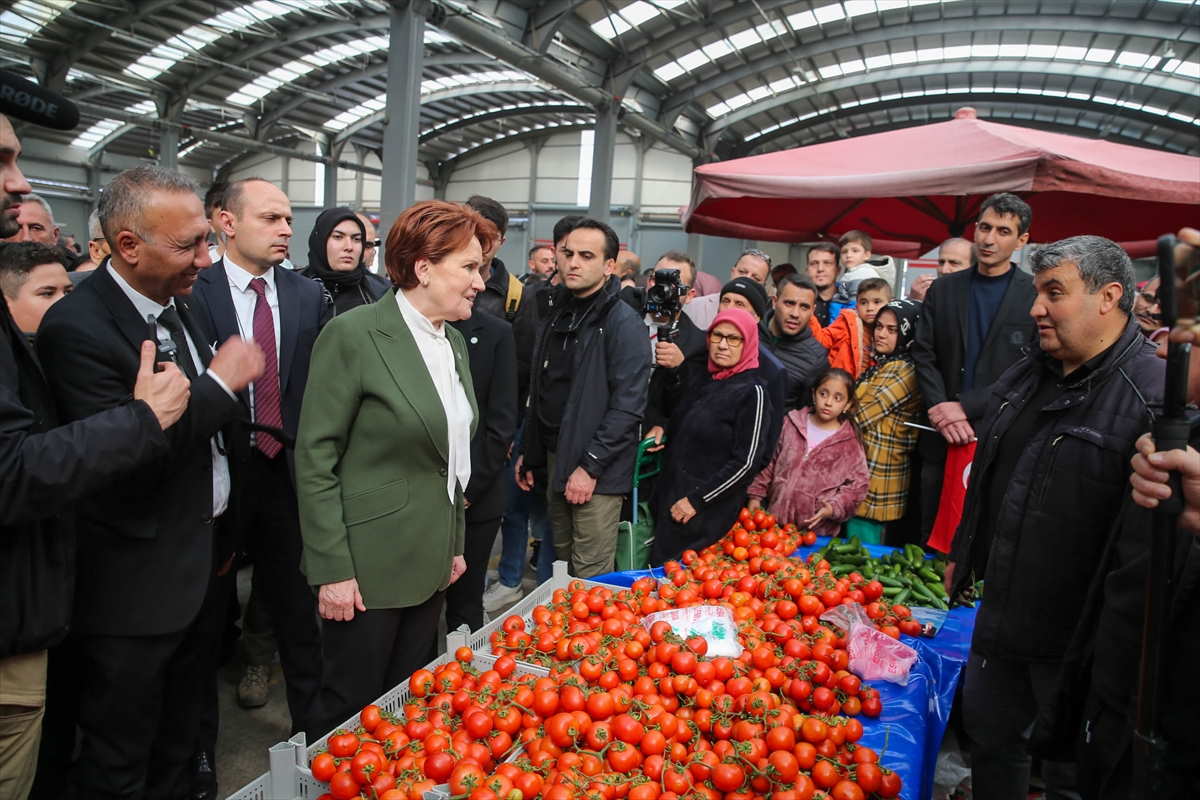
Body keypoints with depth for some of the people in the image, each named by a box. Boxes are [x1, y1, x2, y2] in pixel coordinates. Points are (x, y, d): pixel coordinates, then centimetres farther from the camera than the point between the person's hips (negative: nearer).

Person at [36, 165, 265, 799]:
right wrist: (220, 384, -21)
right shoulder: (76, 327, -22)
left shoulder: (178, 302, 4)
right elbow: (128, 461, -30)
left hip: (198, 563, 8)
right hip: (133, 590, -8)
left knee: (178, 740, 26)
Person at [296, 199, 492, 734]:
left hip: (430, 564, 7)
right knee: (351, 710, 10)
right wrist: (332, 570, -16)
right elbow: (315, 458, -14)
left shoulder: (453, 342, 8)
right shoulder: (353, 335, -14)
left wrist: (455, 543, 15)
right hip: (368, 566, -6)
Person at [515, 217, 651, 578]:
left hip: (597, 470, -7)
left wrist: (590, 466, -19)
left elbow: (628, 406, -18)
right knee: (562, 560, 18)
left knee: (591, 577, -2)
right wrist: (527, 451, 16)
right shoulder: (557, 313, 12)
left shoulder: (623, 322, -12)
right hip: (553, 459, 7)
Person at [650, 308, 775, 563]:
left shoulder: (752, 392, -11)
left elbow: (745, 461, -15)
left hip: (709, 514, -7)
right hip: (671, 503, 7)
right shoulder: (703, 383, 12)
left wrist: (696, 500, -15)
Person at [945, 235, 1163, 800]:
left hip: (1078, 635, -7)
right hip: (1000, 614, 7)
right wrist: (964, 554, 21)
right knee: (989, 737, 24)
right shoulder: (1024, 377, 6)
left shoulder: (1156, 397, -21)